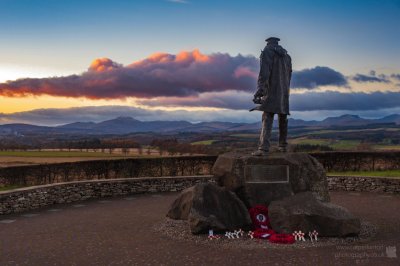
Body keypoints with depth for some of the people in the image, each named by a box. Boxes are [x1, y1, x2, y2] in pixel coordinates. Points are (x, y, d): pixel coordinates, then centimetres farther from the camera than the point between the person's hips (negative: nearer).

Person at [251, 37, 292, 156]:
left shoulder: (267, 52, -2)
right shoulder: (286, 56, 18)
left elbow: (264, 72, -15)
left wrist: (260, 90, -20)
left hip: (271, 91, -6)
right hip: (284, 92, 6)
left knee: (267, 119, -14)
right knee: (283, 120, 16)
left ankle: (263, 148, -25)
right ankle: (283, 146, 21)